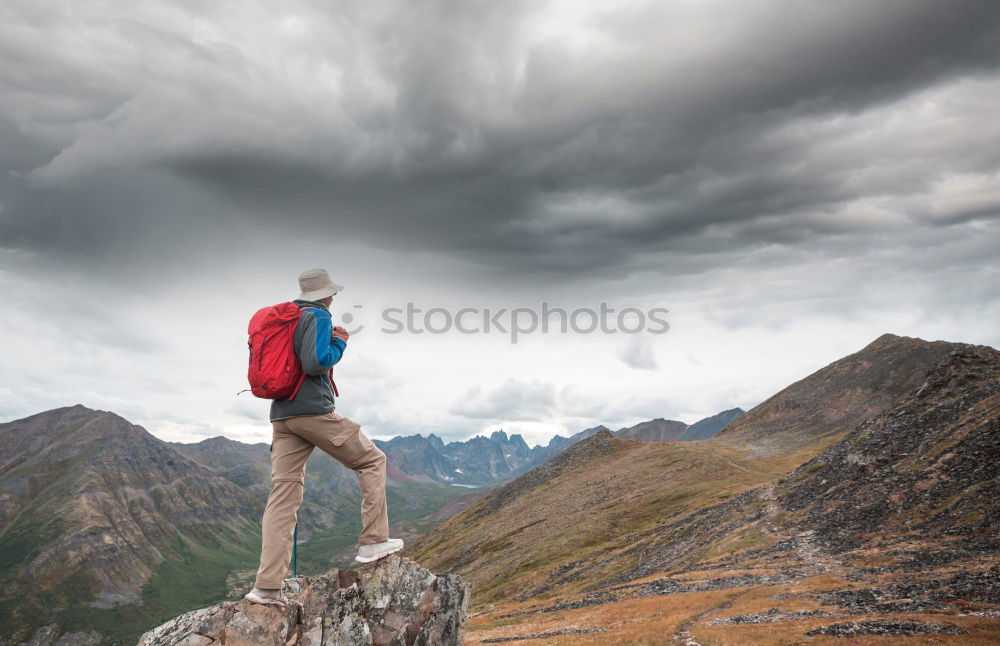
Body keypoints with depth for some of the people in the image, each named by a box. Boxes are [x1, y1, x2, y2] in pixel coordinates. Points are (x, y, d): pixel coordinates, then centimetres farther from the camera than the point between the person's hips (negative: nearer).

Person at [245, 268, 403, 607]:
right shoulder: (318, 317, -6)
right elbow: (316, 362, -19)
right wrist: (339, 343, 0)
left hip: (281, 415, 8)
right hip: (313, 410, -8)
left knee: (283, 493, 3)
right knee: (372, 460, 8)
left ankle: (267, 586, 0)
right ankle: (373, 541, 7)